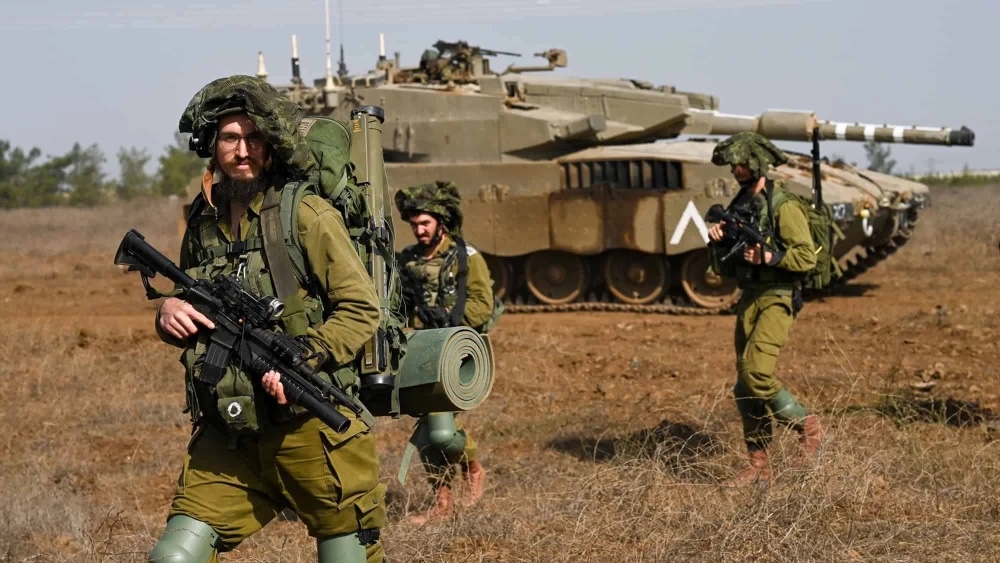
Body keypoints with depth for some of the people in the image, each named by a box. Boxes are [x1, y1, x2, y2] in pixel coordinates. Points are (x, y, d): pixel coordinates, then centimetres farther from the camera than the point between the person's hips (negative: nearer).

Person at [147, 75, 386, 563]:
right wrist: (168, 313, 1)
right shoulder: (202, 225, 11)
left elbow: (361, 309, -7)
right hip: (229, 436, 4)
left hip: (308, 427, -4)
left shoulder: (306, 215, -5)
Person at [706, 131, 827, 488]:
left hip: (777, 300, -8)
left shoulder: (783, 206, -10)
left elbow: (808, 257, -16)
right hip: (748, 298, 8)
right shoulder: (739, 206, 14)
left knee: (756, 372, -22)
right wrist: (717, 243, -2)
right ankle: (758, 466, 12)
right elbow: (724, 269, 17)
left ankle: (808, 427, -4)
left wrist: (770, 257, -25)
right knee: (744, 387, 6)